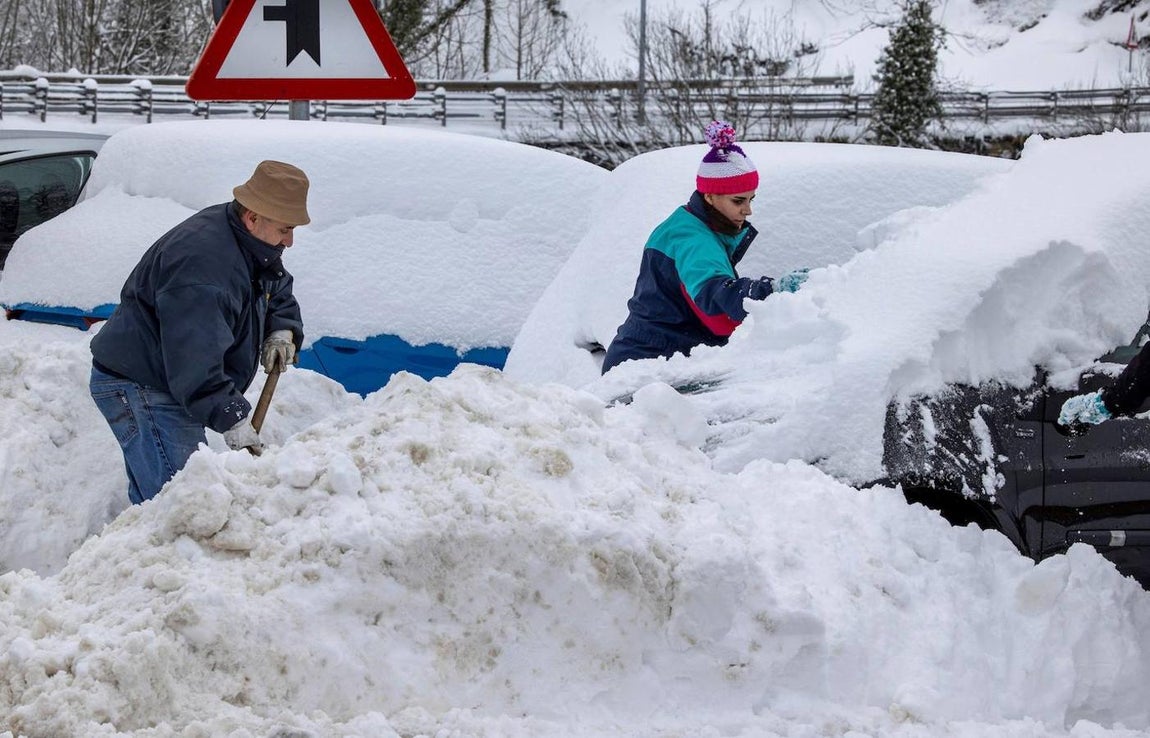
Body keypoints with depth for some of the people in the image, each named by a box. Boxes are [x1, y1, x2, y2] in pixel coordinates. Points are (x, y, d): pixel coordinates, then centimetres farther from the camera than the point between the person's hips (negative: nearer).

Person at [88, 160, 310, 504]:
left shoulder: (253, 246, 4)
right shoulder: (204, 263, -30)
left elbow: (280, 293, 25)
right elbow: (195, 359, -34)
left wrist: (281, 331, 3)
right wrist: (233, 419, -33)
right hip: (139, 389, -10)